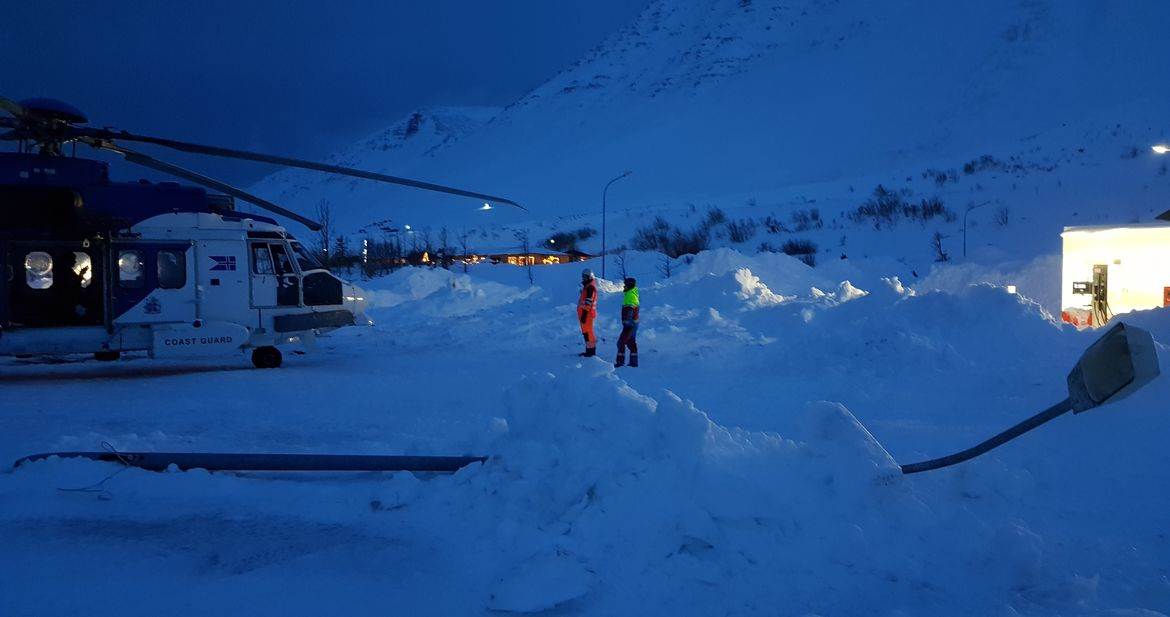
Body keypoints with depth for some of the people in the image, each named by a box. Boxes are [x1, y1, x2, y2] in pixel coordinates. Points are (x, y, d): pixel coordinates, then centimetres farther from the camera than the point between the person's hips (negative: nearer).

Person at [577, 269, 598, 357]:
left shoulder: (590, 287, -15)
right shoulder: (587, 286, 17)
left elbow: (588, 303, -21)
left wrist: (584, 314, -23)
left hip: (587, 313, -10)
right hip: (584, 312, 10)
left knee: (587, 332, -7)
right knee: (586, 331, 14)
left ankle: (591, 350, -3)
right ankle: (590, 350, 21)